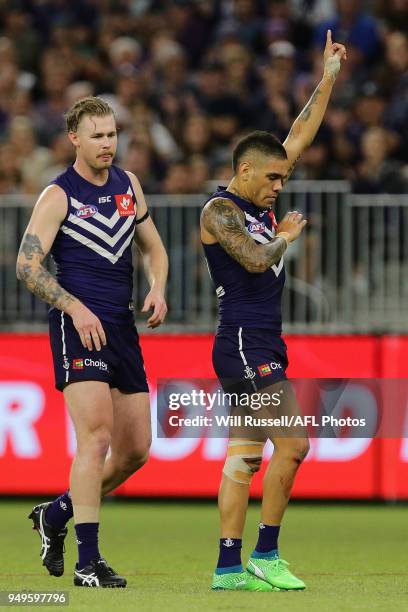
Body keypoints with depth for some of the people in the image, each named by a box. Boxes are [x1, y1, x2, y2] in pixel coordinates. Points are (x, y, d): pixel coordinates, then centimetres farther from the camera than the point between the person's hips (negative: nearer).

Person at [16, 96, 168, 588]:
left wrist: (157, 290, 3)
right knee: (96, 437, -18)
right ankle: (87, 562, -15)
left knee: (135, 449, 8)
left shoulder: (128, 185, 13)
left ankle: (56, 514, 28)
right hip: (77, 326, -7)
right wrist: (74, 307, -19)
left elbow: (153, 248, 23)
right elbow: (26, 265, -9)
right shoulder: (58, 196, -5)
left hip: (122, 326, 7)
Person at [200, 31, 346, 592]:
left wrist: (328, 80, 15)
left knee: (245, 457, 6)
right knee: (293, 445, -11)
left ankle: (229, 567, 5)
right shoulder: (219, 210, -9)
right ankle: (266, 554, -5)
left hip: (260, 346, 9)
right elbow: (256, 260, -24)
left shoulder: (256, 202, 15)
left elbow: (300, 138, 17)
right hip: (245, 345, -9)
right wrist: (287, 236, -4)